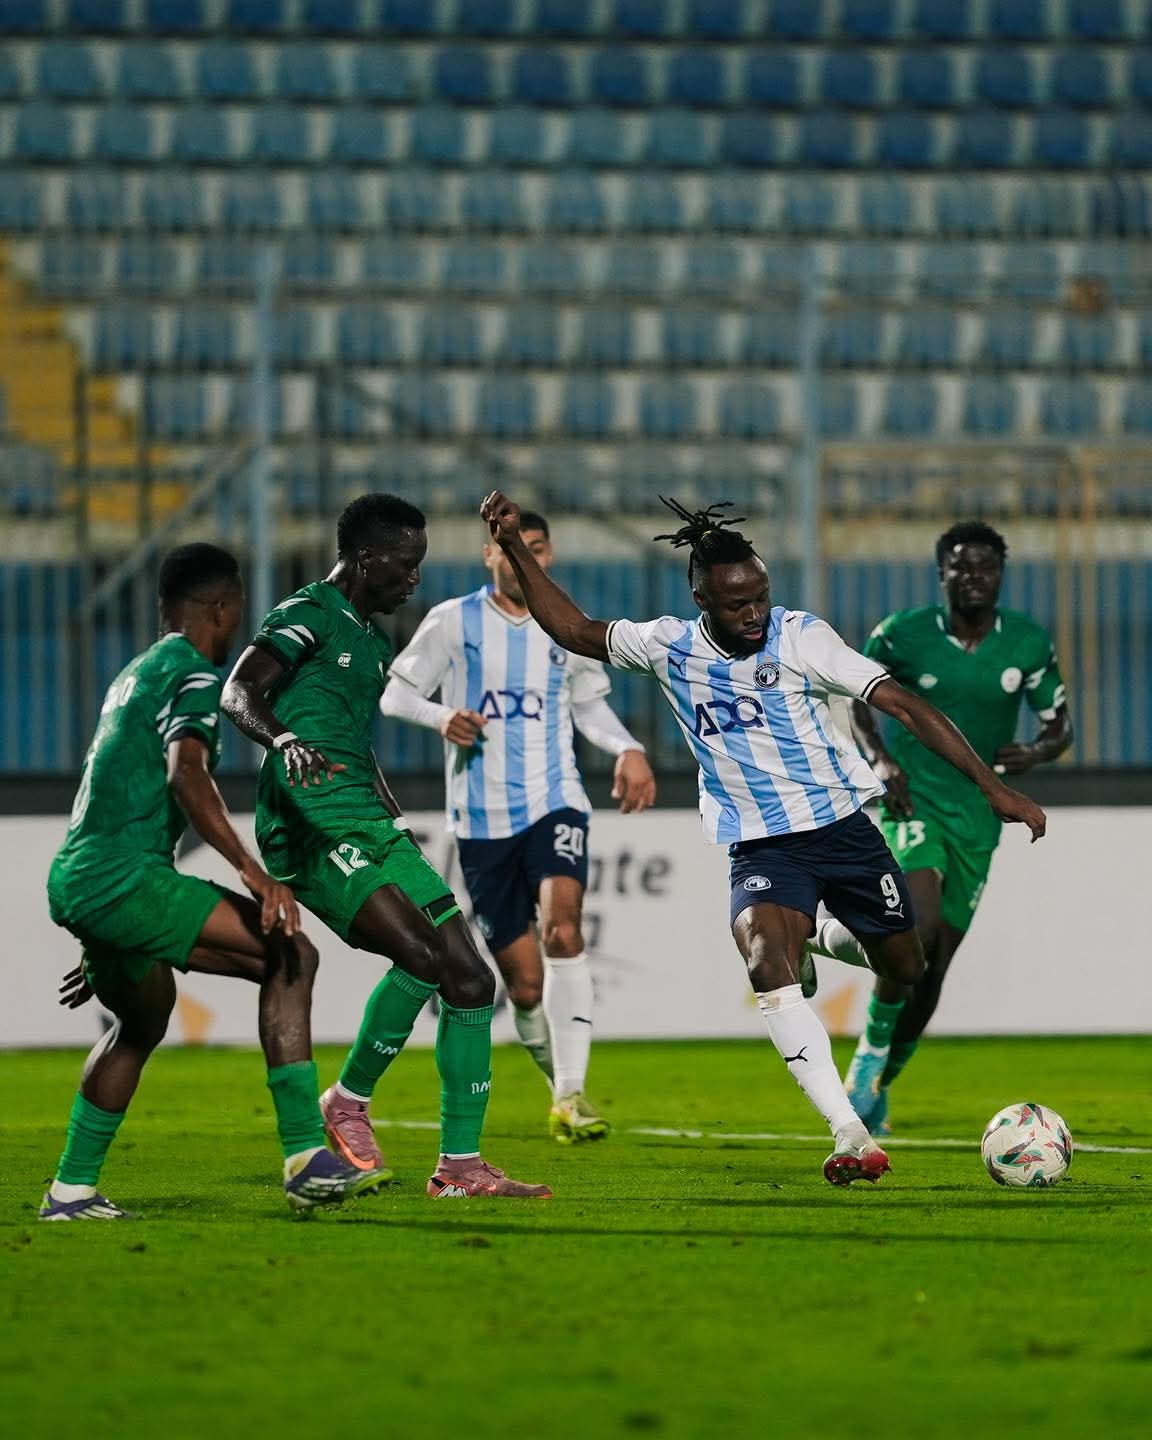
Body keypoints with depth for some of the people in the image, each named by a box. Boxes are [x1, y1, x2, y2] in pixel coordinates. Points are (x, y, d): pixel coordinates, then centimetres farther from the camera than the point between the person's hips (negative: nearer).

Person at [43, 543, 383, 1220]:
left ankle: (72, 1190, 36)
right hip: (122, 873, -10)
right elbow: (185, 775, -24)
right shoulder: (195, 677, -5)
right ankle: (306, 1158, -22)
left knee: (143, 1021, 31)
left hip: (76, 878, 10)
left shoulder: (135, 675, 26)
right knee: (289, 954, -14)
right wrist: (252, 871, -34)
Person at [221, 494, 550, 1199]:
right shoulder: (308, 616, -4)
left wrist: (398, 820, 32)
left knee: (471, 980, 0)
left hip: (373, 828, 10)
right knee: (421, 958, -25)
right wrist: (285, 742, -38)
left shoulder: (374, 639, 24)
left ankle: (461, 1164, 4)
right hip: (315, 831, -10)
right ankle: (349, 1102, -3)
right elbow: (239, 692, -20)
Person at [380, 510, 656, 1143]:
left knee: (562, 925, -27)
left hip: (554, 804, 0)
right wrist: (442, 717, -17)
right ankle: (559, 1080, 28)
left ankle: (570, 1097, -30)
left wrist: (628, 750, 3)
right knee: (524, 982, 0)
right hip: (481, 819, 0)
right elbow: (395, 693, 4)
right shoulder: (453, 621, 2)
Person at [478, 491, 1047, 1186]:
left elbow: (905, 704, -13)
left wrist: (992, 785, -18)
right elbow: (577, 629, 11)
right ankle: (852, 1137, -32)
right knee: (767, 965, -28)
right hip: (761, 848, 0)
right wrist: (514, 546, 2)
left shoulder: (803, 637, -12)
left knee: (907, 972, 10)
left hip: (843, 827, 0)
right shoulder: (672, 647, -2)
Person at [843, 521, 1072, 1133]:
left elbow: (1059, 725, 8)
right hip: (911, 801, -3)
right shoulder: (903, 634, -6)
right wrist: (880, 759, -9)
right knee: (921, 927, -27)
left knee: (935, 961, 6)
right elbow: (859, 698, 8)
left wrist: (1036, 752, -16)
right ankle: (870, 1053, -8)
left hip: (977, 814, 3)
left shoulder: (1029, 643, -1)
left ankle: (880, 1084, 25)